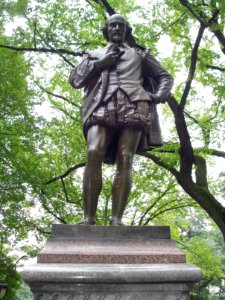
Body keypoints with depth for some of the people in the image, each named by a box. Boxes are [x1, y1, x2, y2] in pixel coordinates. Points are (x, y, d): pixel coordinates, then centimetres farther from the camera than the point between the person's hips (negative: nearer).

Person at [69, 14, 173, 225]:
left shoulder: (138, 54, 29)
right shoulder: (94, 54, 31)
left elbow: (165, 77, 27)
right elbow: (74, 79, 18)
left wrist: (157, 96, 6)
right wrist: (100, 63, 7)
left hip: (133, 106, 0)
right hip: (102, 106, 0)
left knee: (125, 160, -17)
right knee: (94, 154, -24)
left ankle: (116, 220, -23)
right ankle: (88, 218, -26)